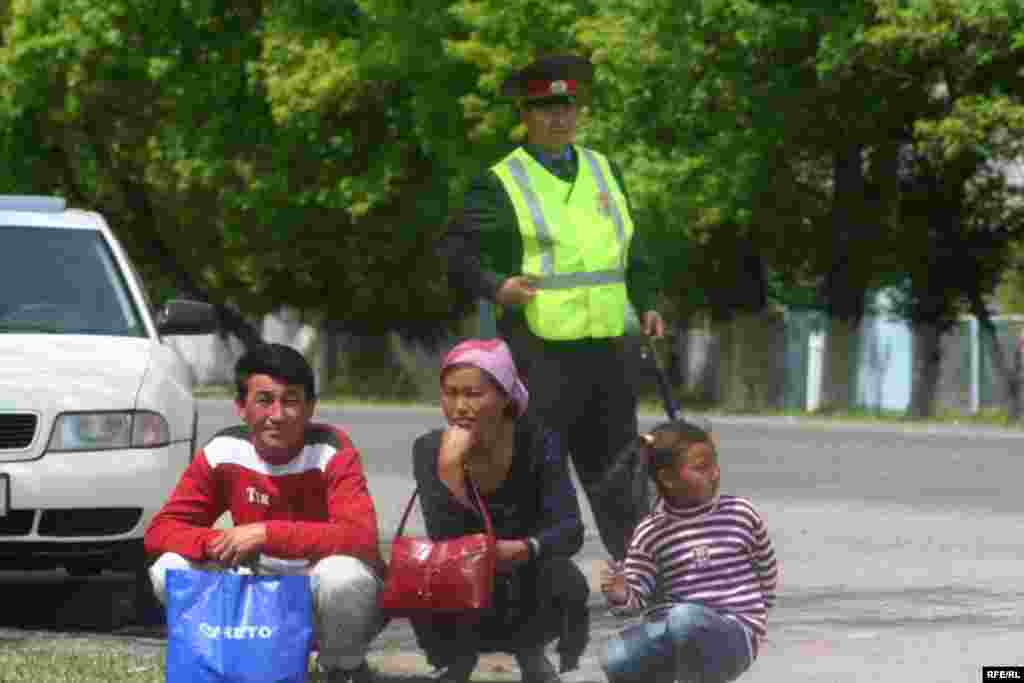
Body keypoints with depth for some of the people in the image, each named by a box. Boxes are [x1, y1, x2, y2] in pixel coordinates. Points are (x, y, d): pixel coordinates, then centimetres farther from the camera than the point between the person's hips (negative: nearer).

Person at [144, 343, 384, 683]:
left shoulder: (332, 452, -20)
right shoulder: (222, 452, -10)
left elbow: (362, 538, -33)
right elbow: (161, 530, -7)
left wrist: (266, 534, -37)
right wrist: (221, 543, -29)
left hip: (326, 601, -3)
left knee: (344, 574, -37)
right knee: (170, 569, -18)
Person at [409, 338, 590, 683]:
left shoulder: (539, 443, -13)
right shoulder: (430, 449, -12)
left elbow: (570, 531, -22)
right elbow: (446, 541, -23)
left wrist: (523, 549, -42)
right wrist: (450, 465, -35)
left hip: (528, 604, -1)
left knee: (564, 578, -32)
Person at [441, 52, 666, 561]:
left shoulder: (605, 171, 18)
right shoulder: (500, 184, -2)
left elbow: (633, 247, 27)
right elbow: (456, 251, -5)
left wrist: (646, 304, 15)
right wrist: (496, 287, -22)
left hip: (609, 346, 6)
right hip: (541, 350, -6)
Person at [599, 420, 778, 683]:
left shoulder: (741, 514, 3)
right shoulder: (651, 533, 2)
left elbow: (767, 573, 18)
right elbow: (636, 597, -1)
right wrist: (619, 594, -22)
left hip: (734, 636, -2)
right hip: (666, 632, 2)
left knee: (686, 618, -37)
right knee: (615, 660, -28)